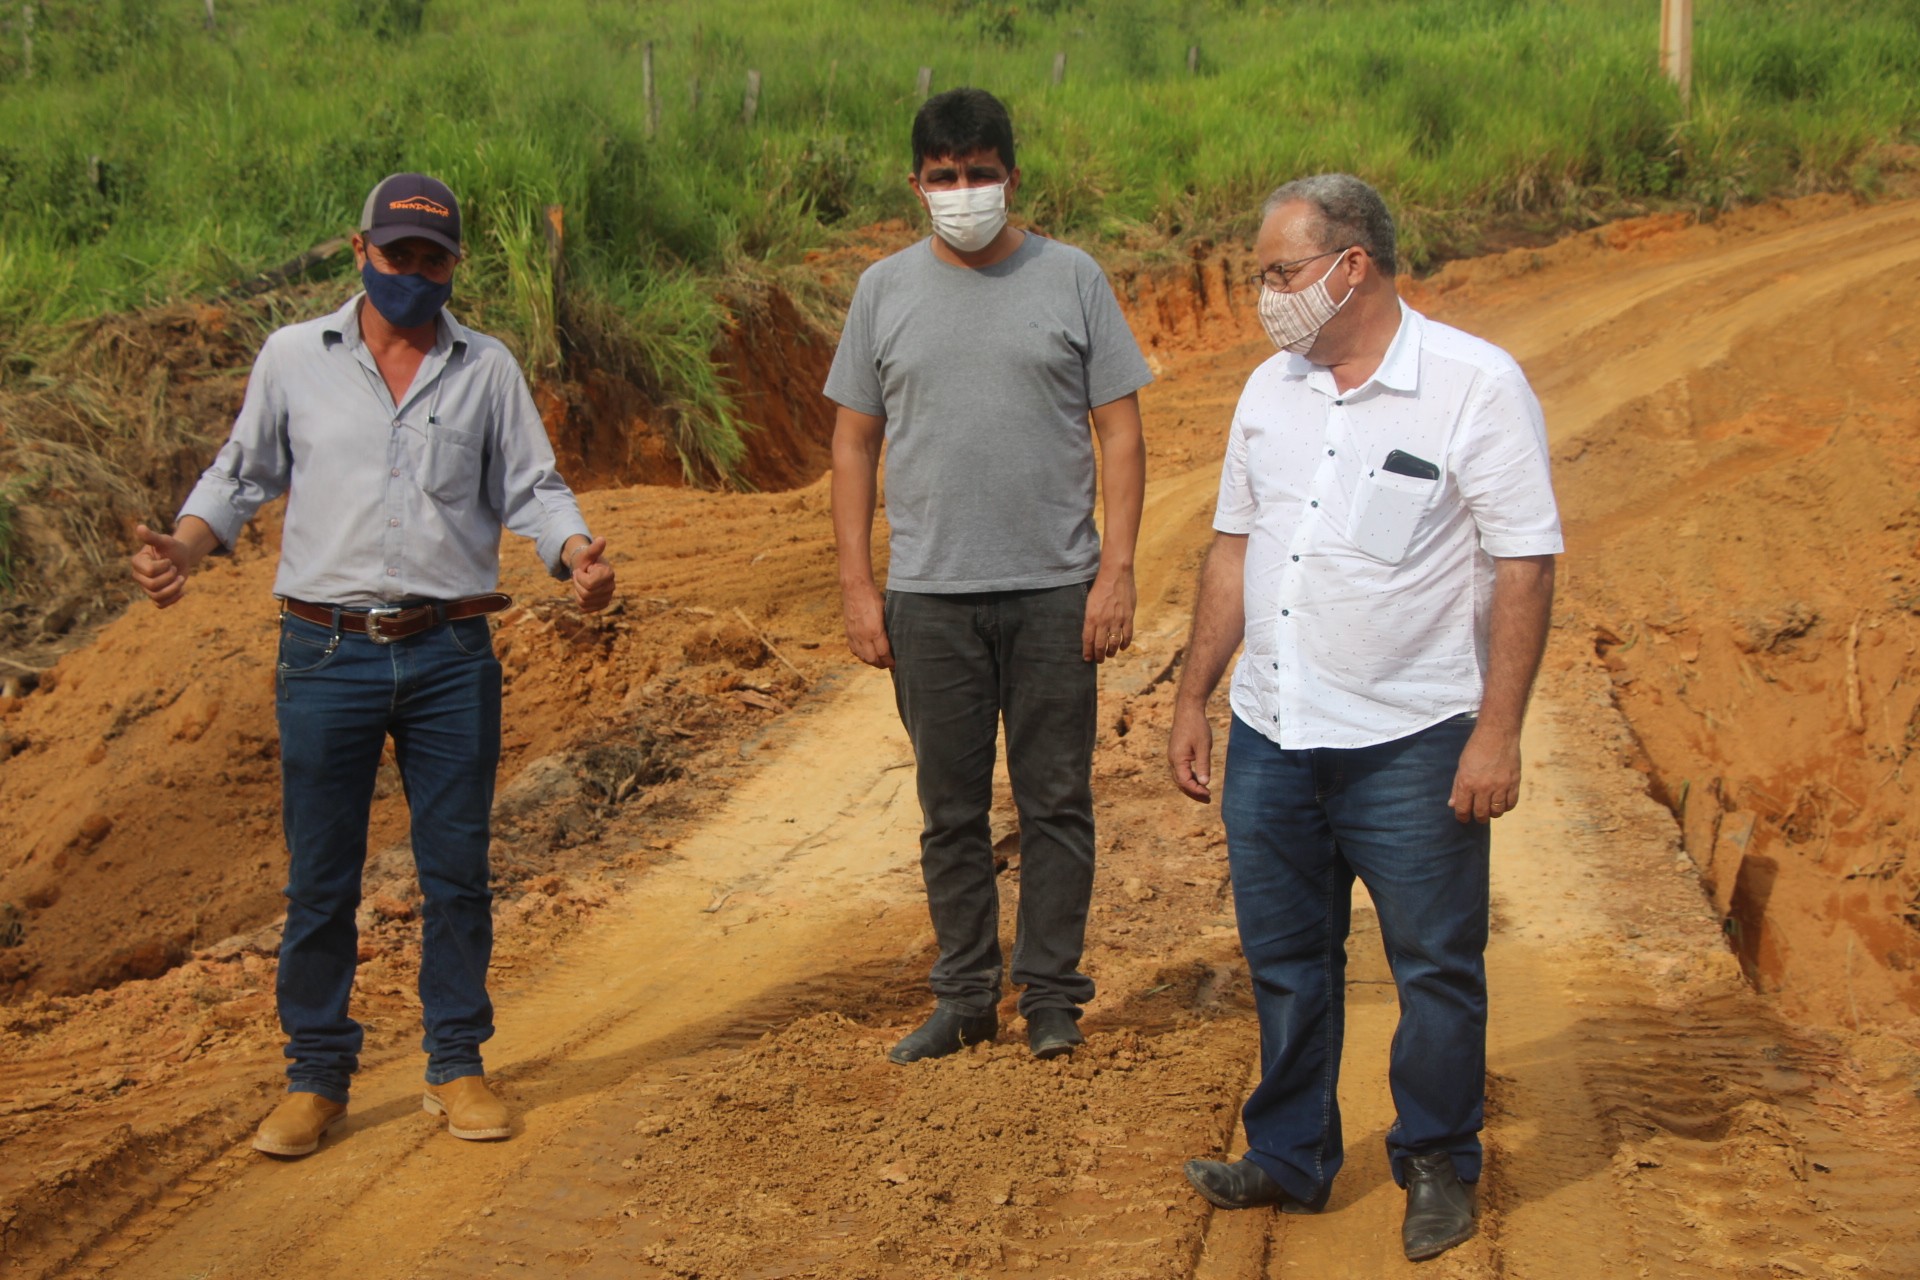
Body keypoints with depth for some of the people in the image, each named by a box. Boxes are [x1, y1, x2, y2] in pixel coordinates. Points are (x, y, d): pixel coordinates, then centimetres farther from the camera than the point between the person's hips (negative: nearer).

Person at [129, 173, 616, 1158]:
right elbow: (241, 476, 12)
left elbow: (531, 488, 8)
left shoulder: (488, 370, 8)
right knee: (319, 877, 4)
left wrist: (577, 553, -12)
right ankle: (315, 1075, 16)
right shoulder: (293, 359, 6)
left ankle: (457, 1064, 19)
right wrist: (181, 549, -5)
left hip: (451, 656, 1)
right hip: (328, 653, 0)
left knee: (457, 869, 5)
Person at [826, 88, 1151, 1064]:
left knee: (1056, 802, 5)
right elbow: (854, 442, 9)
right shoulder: (884, 290, 6)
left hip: (1055, 592, -1)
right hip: (929, 597, 1)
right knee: (951, 810, 9)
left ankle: (1051, 995, 17)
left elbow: (1120, 429, 2)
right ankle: (965, 997, 20)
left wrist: (1118, 568, -7)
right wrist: (857, 587, 2)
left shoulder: (1070, 278, 2)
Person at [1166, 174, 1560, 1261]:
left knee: (1436, 967, 5)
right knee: (1286, 961, 14)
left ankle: (1439, 1167, 23)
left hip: (1411, 740, -5)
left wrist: (1499, 731, -15)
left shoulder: (1477, 386, -9)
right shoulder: (1272, 389, 9)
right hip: (1271, 734, 6)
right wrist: (1195, 699, 14)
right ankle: (1292, 1160, 28)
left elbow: (1525, 566, -11)